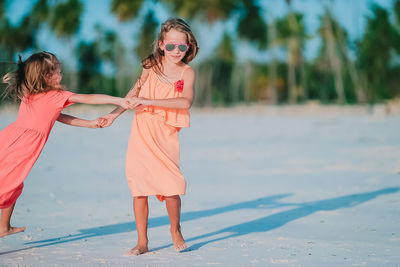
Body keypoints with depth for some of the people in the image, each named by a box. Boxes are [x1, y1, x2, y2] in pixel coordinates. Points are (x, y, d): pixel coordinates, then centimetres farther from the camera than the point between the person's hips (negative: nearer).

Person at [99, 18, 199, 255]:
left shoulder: (187, 72, -4)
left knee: (171, 185, -11)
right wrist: (115, 114, 14)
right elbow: (136, 91, 18)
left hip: (166, 136, -2)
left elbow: (186, 102, -20)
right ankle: (142, 242, 11)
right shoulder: (151, 66, 3)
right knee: (139, 187, 1)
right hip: (142, 133, 2)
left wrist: (150, 102, -23)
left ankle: (175, 231, 17)